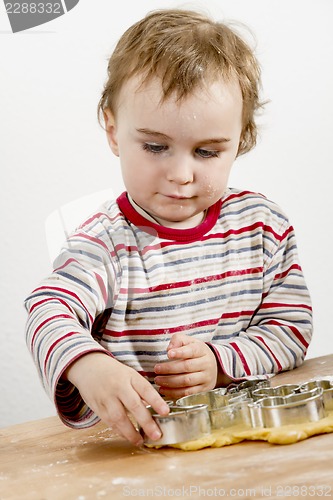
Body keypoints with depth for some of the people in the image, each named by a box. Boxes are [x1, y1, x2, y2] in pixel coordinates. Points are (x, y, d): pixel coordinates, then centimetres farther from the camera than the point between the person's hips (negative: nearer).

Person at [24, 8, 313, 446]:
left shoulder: (263, 224, 3)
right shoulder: (108, 244, -9)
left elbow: (294, 326, 5)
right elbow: (49, 311, -24)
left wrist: (221, 363, -13)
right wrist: (89, 366, -47)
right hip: (141, 435, -2)